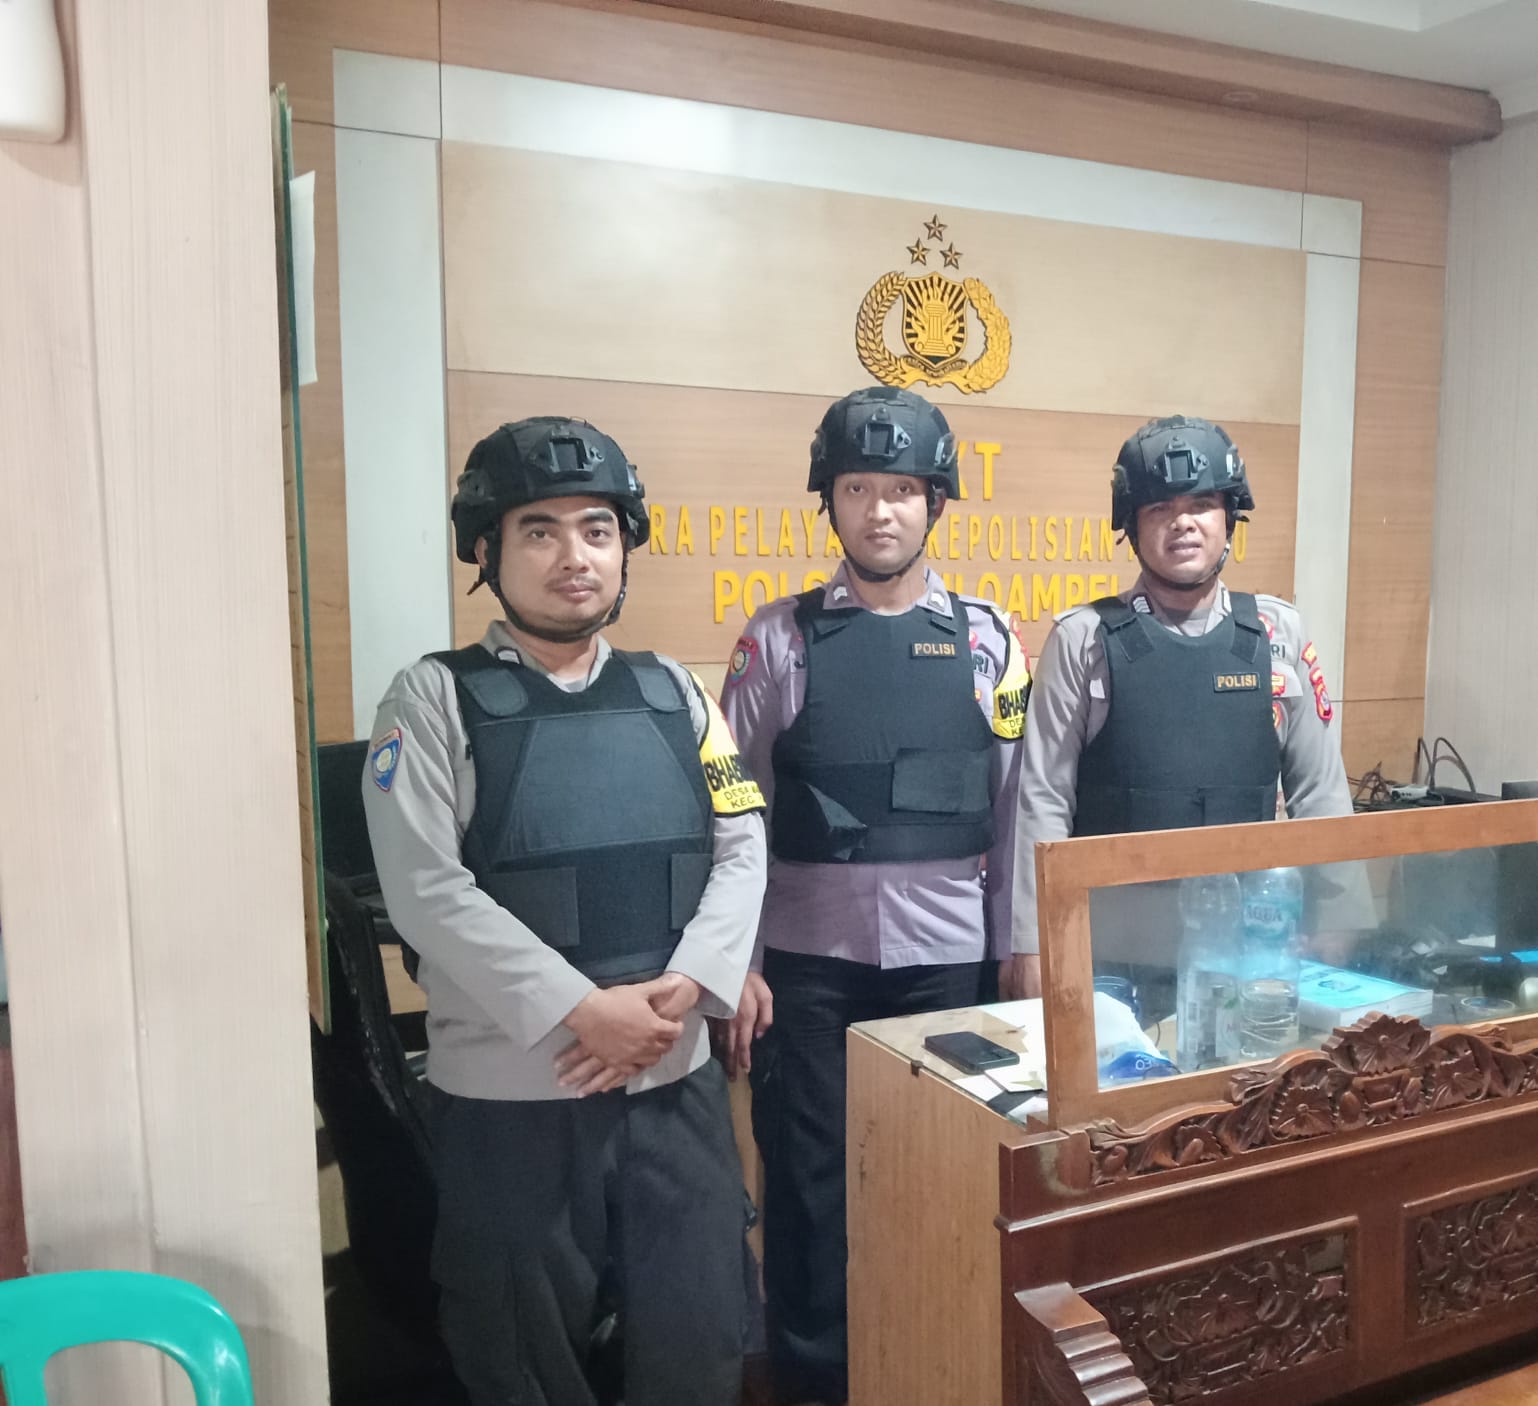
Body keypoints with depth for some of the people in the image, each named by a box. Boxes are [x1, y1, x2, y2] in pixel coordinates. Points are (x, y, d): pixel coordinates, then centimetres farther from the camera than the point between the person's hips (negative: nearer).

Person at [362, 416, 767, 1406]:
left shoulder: (673, 692, 7)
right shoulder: (436, 697, -5)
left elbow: (743, 844, 3)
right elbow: (427, 891, -13)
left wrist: (683, 987, -12)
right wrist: (584, 1010, -18)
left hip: (678, 1078, 3)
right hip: (511, 1093, -3)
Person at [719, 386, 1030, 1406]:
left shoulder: (988, 641, 3)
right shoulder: (781, 639, -1)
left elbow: (1015, 812, 6)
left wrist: (1020, 952, 5)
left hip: (949, 958, 1)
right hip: (808, 958, -1)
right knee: (809, 1173, 9)